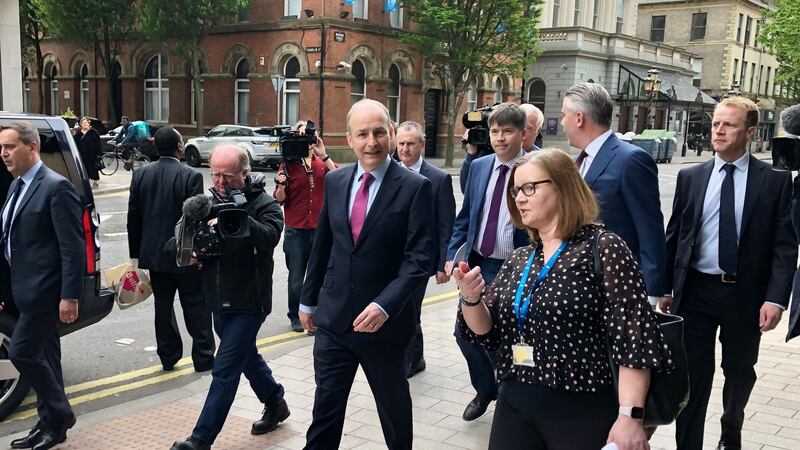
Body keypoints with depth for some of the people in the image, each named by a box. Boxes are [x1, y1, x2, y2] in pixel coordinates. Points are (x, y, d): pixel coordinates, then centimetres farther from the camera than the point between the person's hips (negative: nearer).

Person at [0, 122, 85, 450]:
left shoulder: (56, 187, -15)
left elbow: (73, 248, -18)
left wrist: (69, 296, -21)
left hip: (44, 289, -9)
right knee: (43, 355, 14)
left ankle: (59, 415, 12)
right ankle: (51, 423, 25)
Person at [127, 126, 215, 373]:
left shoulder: (140, 175, 0)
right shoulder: (190, 176, -15)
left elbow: (133, 218, 5)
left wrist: (135, 253, 12)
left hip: (154, 253, 5)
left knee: (163, 306, 14)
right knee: (196, 307, 7)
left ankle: (168, 357, 22)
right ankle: (203, 358, 13)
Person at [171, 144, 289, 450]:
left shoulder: (264, 204, -12)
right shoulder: (209, 202, 5)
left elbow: (269, 237, -31)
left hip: (248, 301, -7)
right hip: (219, 299, 7)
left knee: (224, 370, -5)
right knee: (246, 356, 22)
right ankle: (275, 403, 42)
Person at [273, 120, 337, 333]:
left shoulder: (322, 163, 7)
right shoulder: (288, 164, 0)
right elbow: (280, 199, -1)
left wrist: (324, 155, -14)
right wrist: (280, 185, -20)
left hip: (320, 229, 1)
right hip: (296, 231, -1)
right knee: (296, 278, 8)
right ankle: (296, 316, 25)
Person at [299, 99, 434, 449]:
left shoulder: (415, 187, -11)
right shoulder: (335, 181, 4)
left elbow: (419, 258, -16)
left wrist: (385, 305, -26)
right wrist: (308, 300, 16)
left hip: (384, 322, -3)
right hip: (333, 319, 3)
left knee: (394, 407, 17)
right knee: (325, 407, 10)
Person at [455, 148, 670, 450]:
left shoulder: (603, 248, -11)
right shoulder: (518, 260, 9)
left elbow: (634, 340, -15)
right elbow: (487, 331, 9)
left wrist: (629, 416, -20)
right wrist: (471, 299, -10)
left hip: (581, 414, -5)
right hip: (513, 407, 6)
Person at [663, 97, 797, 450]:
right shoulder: (690, 177, 2)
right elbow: (673, 236, 6)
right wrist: (666, 288, 4)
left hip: (745, 294, 0)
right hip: (696, 291, 0)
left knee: (739, 371, 19)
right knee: (693, 375, 4)